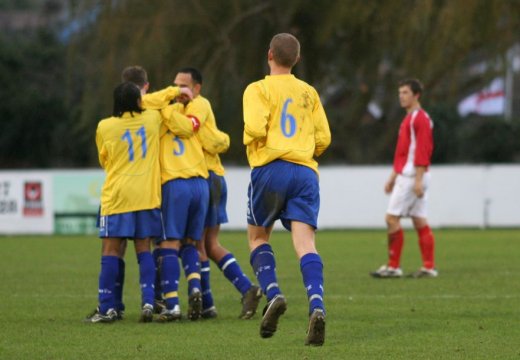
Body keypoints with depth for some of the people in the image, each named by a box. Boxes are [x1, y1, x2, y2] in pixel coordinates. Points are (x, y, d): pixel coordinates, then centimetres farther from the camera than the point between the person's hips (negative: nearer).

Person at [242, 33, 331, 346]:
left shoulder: (258, 89, 2)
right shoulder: (309, 92, 16)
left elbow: (255, 128, -14)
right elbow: (323, 138, 12)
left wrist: (250, 143, 8)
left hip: (270, 170, -3)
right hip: (305, 171, 3)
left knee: (258, 237, 16)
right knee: (305, 242, -8)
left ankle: (273, 294, -6)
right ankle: (317, 305, -29)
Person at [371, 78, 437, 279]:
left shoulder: (420, 118, -11)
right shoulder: (409, 119, 20)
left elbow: (422, 152, -19)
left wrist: (418, 180, -24)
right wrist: (393, 177, 25)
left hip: (412, 177, -10)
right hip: (406, 176, 10)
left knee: (392, 218, -10)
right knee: (420, 222, 7)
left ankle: (393, 267, -10)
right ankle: (429, 267, 6)